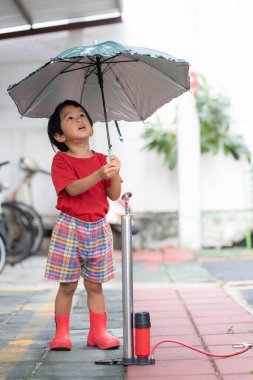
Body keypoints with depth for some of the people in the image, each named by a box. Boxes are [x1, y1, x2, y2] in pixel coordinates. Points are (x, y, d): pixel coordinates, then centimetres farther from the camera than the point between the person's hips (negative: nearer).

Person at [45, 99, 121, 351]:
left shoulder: (101, 160, 8)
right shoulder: (61, 160, -5)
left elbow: (114, 195, 2)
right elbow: (73, 188, -21)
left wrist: (115, 172, -16)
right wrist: (100, 174, -33)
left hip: (98, 227, 4)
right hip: (70, 227, -3)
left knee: (95, 284, 10)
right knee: (67, 285, 1)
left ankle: (98, 332, 17)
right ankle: (61, 333, 13)